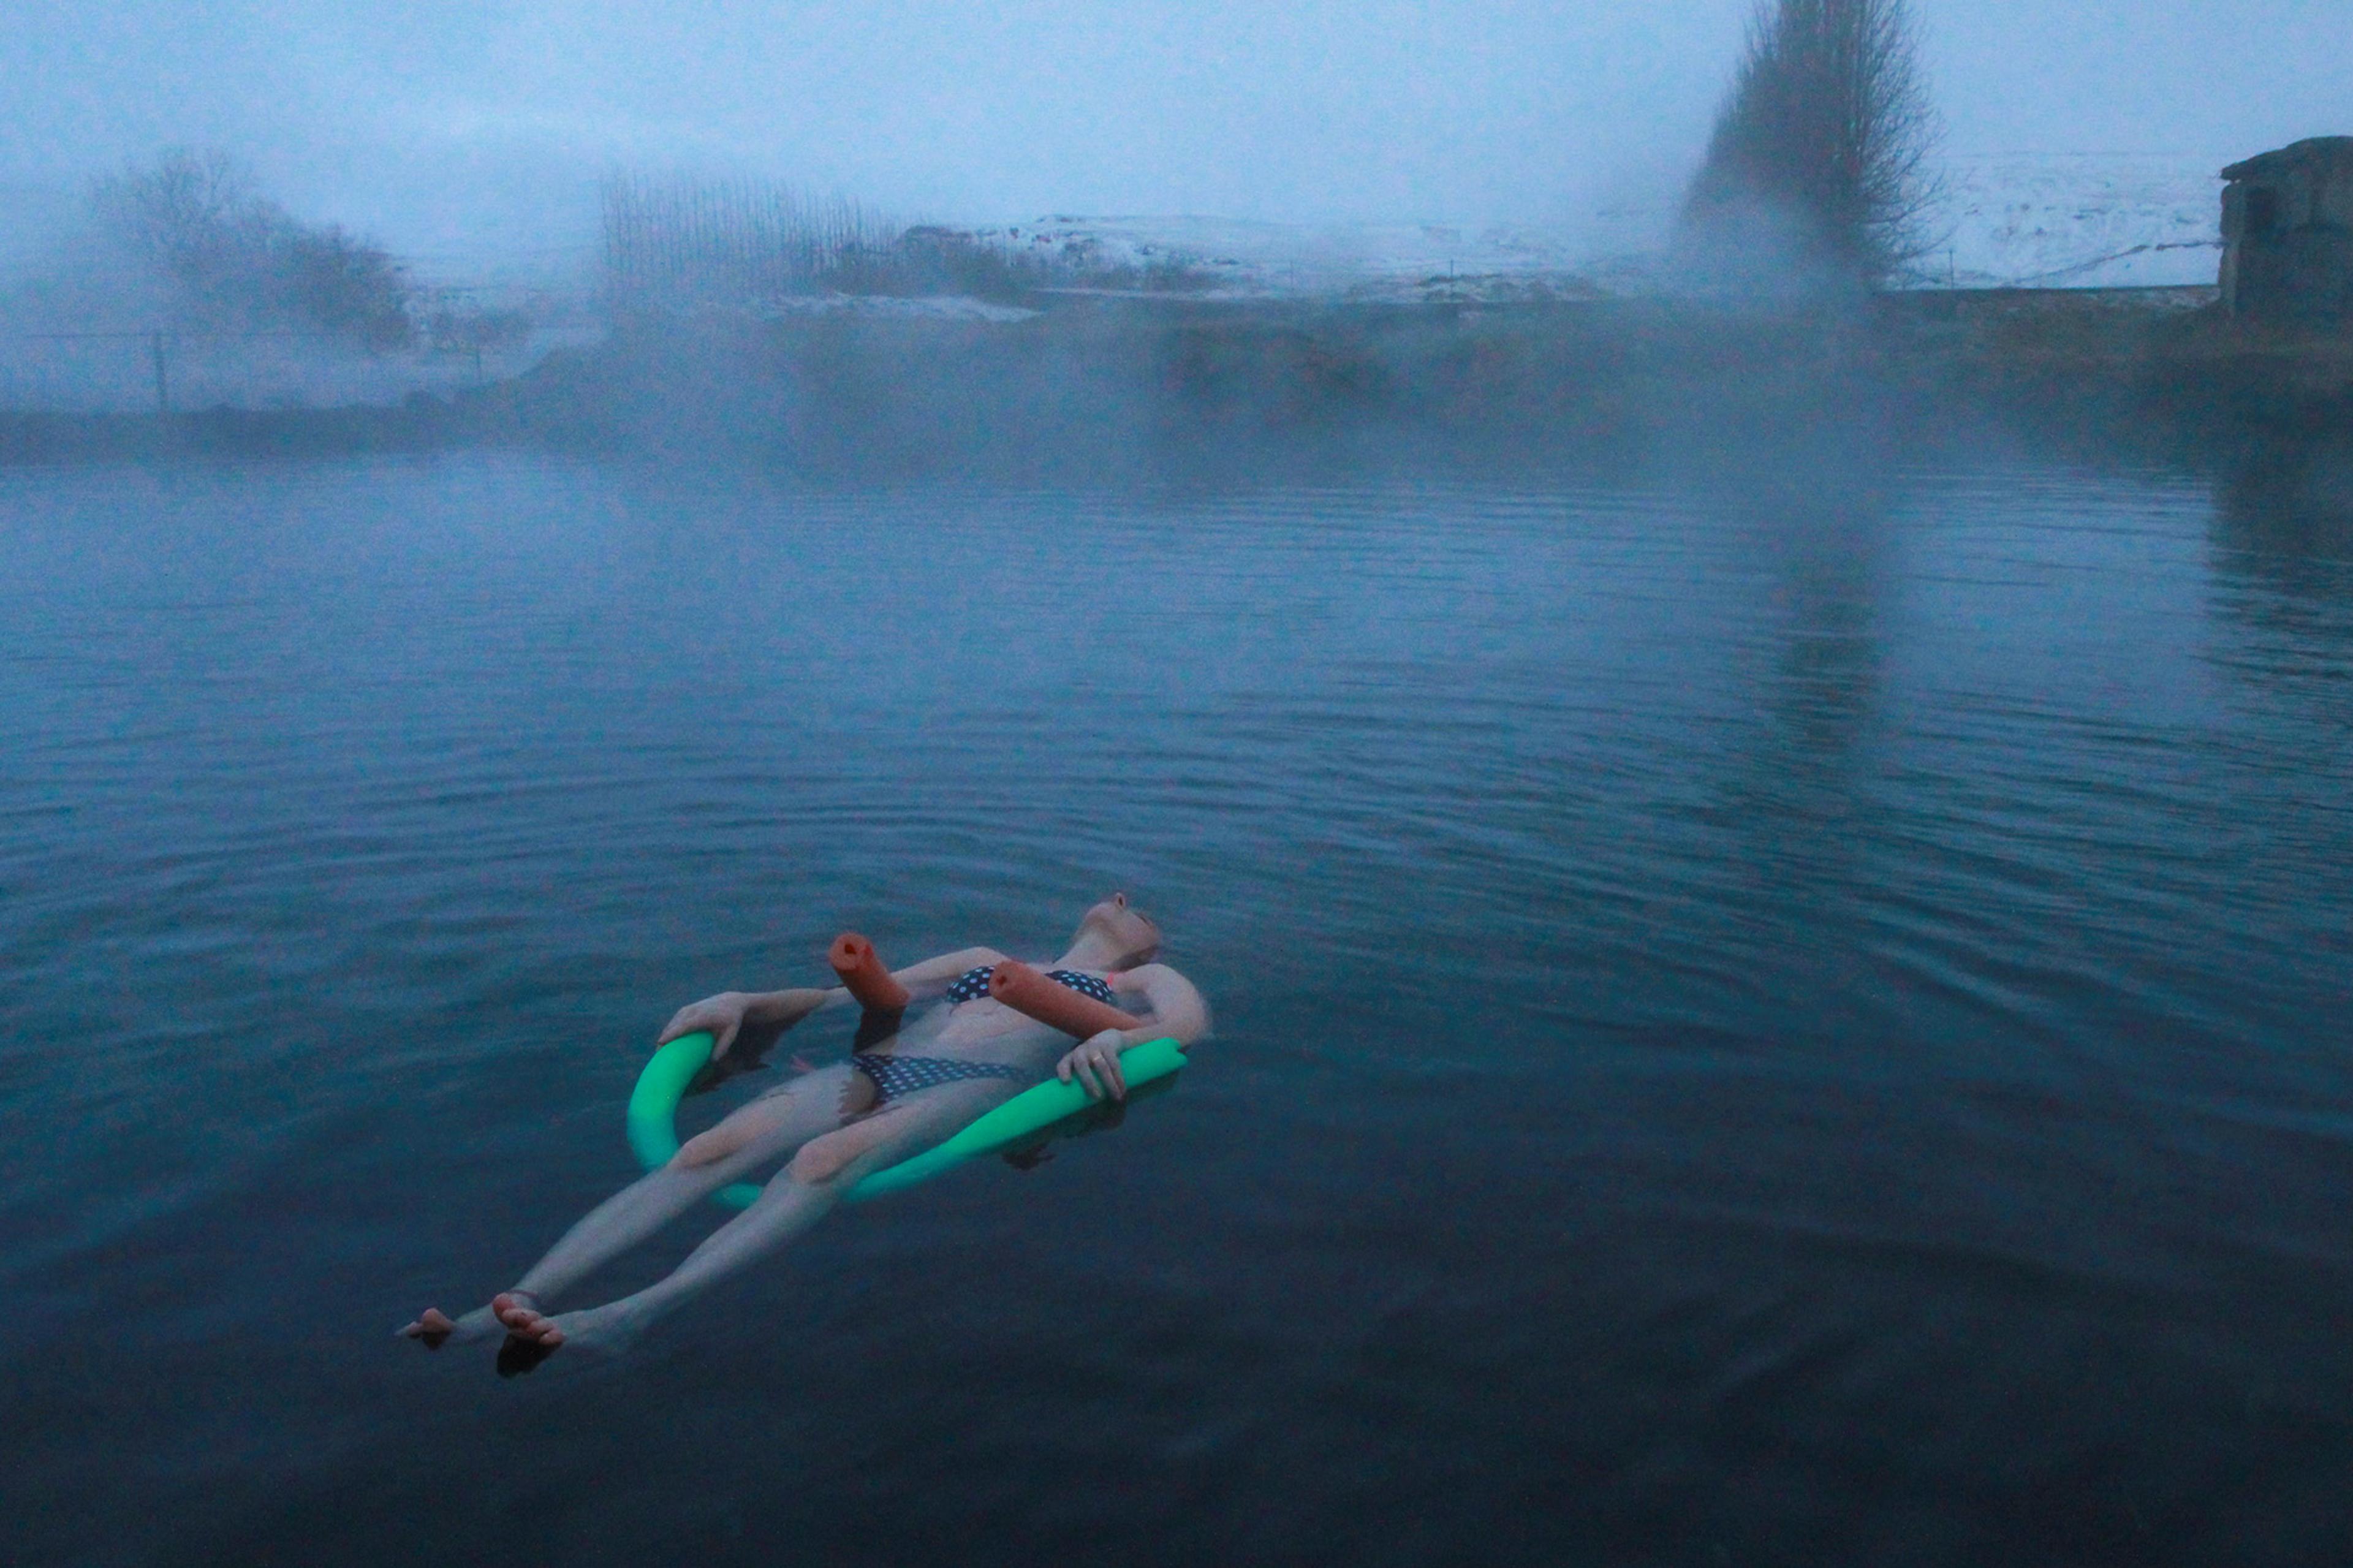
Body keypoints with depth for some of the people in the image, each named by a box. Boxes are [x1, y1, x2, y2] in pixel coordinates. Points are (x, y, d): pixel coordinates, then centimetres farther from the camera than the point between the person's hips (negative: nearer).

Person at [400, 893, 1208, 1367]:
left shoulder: (1143, 981, 27)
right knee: (705, 1154, -25)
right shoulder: (988, 960, 39)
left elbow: (1189, 1021, 2)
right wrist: (749, 1003, 13)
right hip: (877, 1071, 5)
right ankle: (519, 1306, -39)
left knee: (822, 1161, -36)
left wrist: (1114, 1038, -21)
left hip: (975, 1087, -4)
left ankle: (633, 1315, -56)